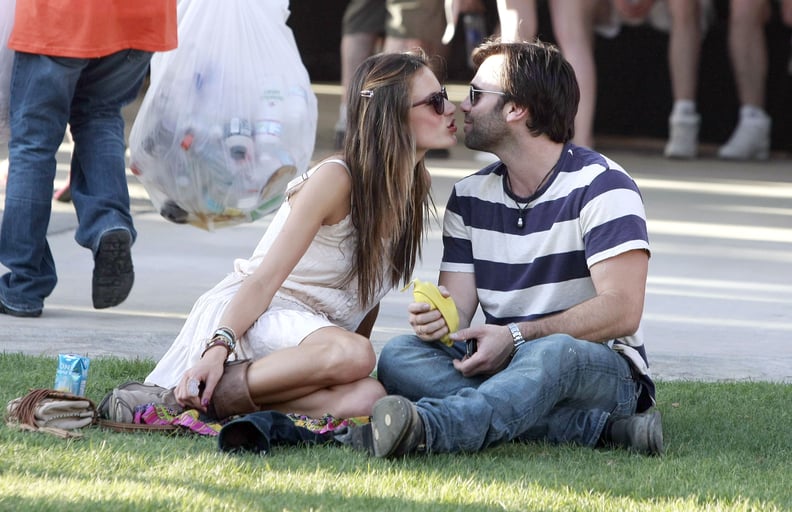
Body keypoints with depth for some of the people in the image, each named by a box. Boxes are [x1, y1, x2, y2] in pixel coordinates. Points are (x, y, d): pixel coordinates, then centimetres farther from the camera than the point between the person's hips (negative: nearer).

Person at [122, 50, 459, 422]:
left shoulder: (415, 187, 9)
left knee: (364, 399, -31)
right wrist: (218, 348, -30)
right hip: (253, 317, -7)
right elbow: (267, 277, -17)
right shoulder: (335, 179, -12)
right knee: (350, 354, -40)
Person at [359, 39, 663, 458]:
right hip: (502, 368, 6)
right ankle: (597, 426, -33)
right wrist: (436, 319, -21)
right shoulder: (469, 197, 12)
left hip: (600, 368, -6)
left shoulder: (601, 185, -7)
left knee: (553, 353, -40)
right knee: (398, 356, -22)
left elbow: (622, 311, -16)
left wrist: (516, 337, -24)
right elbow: (458, 308, 5)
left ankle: (426, 428, -66)